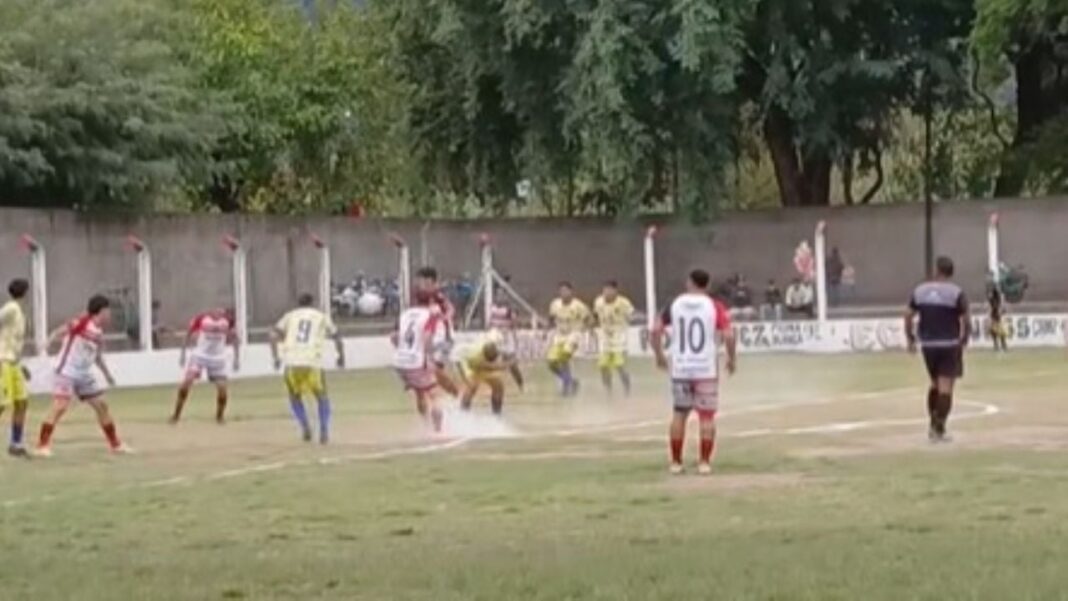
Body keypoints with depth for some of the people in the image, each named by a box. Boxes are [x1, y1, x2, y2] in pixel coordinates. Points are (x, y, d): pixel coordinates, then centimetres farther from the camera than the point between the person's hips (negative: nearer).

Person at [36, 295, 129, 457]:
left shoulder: (99, 334, 8)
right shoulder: (82, 322, -14)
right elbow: (59, 332, -20)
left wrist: (107, 374, 26)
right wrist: (49, 345, -36)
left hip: (84, 375, 8)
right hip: (66, 372, -8)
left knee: (102, 405, 10)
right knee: (60, 406, -19)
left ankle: (115, 444, 23)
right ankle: (43, 446, -14)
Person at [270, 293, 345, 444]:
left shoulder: (290, 316, 19)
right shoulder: (322, 317, 18)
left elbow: (273, 335, 6)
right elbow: (336, 337, 20)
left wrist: (275, 357, 9)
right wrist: (341, 357, 35)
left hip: (291, 363, 1)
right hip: (312, 364, -1)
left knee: (295, 398, 23)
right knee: (322, 398, 20)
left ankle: (304, 426, 3)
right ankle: (324, 431, 7)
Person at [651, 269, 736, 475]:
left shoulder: (675, 304, 2)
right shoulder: (715, 306, -5)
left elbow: (656, 331, 0)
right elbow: (728, 336, -14)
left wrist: (659, 355, 13)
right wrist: (732, 358, 1)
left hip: (680, 368, 2)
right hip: (706, 368, -2)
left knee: (680, 413, 14)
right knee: (706, 415, 5)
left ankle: (676, 462, 16)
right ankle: (704, 462, 1)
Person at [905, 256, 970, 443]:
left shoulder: (919, 291, 3)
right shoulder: (956, 293, -8)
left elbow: (908, 317, 3)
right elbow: (965, 321, -11)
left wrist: (911, 339, 13)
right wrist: (964, 340, 4)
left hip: (928, 345, 4)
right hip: (950, 345, -4)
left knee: (935, 384, 21)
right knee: (945, 387, -3)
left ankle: (933, 425, 23)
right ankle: (939, 429, -7)